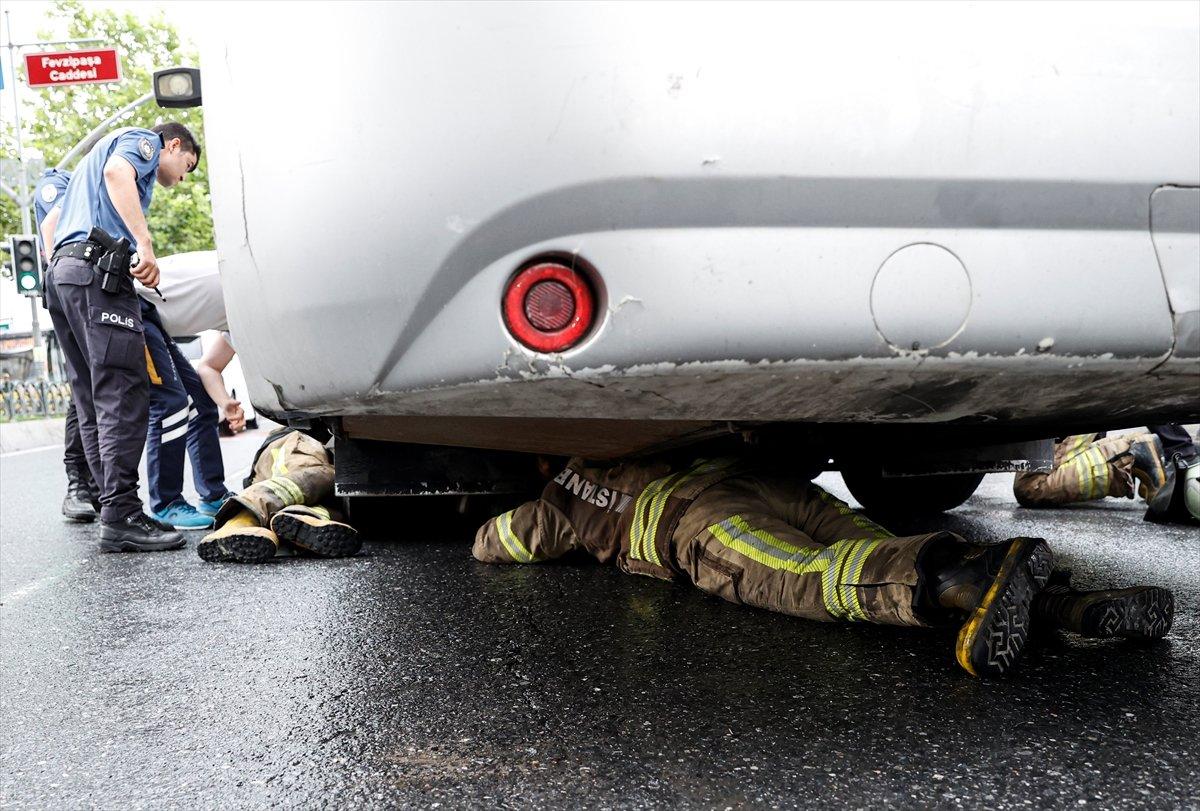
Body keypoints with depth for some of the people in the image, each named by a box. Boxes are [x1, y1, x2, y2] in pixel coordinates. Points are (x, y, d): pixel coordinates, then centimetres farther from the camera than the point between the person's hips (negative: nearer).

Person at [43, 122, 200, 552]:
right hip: (97, 268, -10)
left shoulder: (99, 151, 37)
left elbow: (53, 224, 34)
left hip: (60, 273, 10)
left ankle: (115, 512, 6)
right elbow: (117, 171, -16)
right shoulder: (143, 139, 9)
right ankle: (121, 515, -20)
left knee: (94, 405, 6)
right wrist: (145, 245, -25)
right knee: (123, 397, -15)